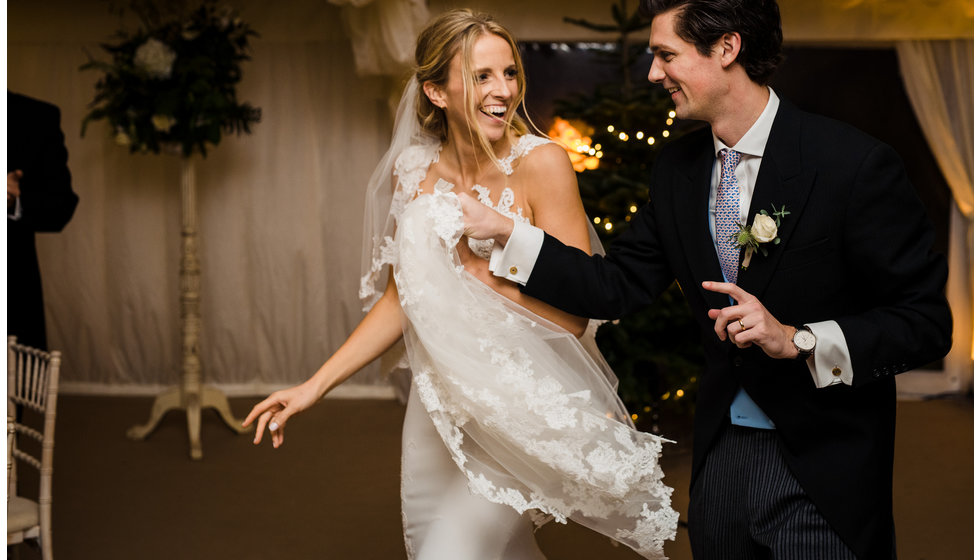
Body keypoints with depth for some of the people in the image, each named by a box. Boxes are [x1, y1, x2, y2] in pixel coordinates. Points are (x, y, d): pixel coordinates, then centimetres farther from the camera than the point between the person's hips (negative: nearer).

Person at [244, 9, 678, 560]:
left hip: (520, 407, -5)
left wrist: (478, 268, -19)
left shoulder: (541, 163, -15)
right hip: (439, 406, 6)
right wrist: (315, 386, 4)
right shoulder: (413, 174, -1)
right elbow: (401, 299, 7)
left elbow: (572, 313, -16)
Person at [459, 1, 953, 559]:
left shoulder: (855, 163, -16)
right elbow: (618, 286, 7)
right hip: (722, 460, 6)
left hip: (824, 475, -5)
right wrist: (503, 229, 3)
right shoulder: (678, 168, 4)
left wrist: (797, 340, -24)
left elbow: (926, 320, -14)